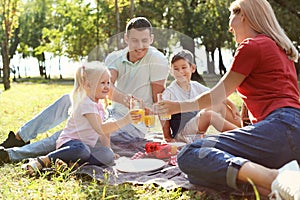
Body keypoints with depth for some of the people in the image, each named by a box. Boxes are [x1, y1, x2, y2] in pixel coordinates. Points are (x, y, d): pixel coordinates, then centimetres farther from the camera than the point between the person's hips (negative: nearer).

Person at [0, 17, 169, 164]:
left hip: (134, 127, -6)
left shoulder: (157, 60, -16)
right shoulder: (115, 58, -1)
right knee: (68, 99, 0)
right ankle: (19, 137, 5)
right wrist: (121, 97, -44)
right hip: (114, 114, 6)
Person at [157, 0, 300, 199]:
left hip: (280, 125, -9)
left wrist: (180, 106, 23)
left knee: (190, 156, -18)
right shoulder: (281, 48, 29)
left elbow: (218, 94, 8)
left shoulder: (252, 46, 3)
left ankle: (276, 178, -34)